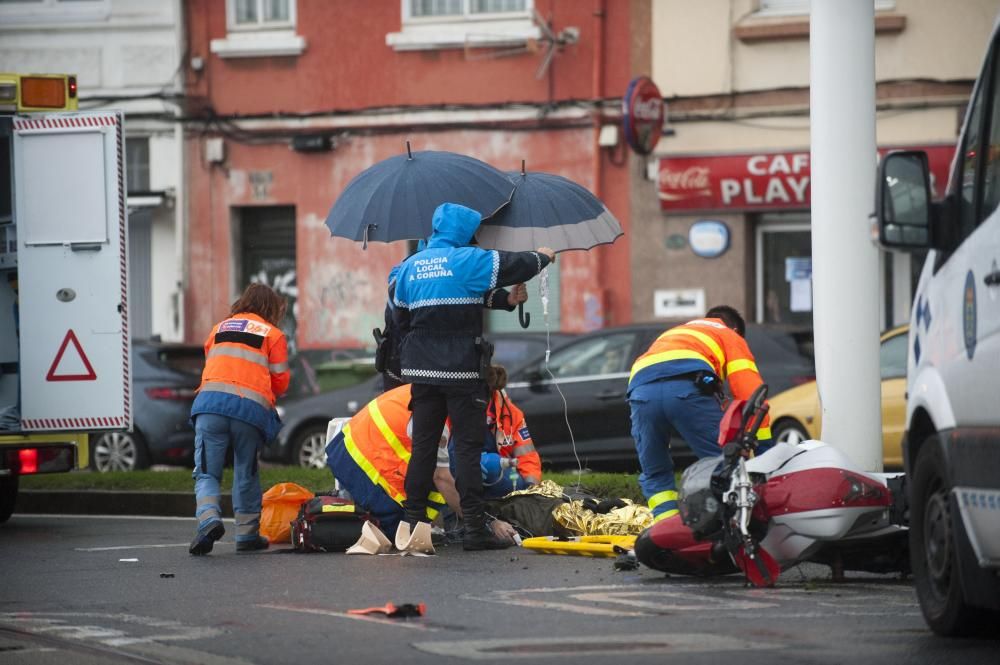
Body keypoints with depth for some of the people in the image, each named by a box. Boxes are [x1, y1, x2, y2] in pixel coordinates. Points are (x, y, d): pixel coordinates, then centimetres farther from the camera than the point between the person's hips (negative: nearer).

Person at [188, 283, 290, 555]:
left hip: (210, 400, 1)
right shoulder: (273, 335, 14)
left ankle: (208, 518, -23)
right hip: (251, 408, -1)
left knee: (206, 472, 2)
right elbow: (280, 382, 12)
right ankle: (247, 534, 15)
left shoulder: (220, 328, 25)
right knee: (246, 473, 14)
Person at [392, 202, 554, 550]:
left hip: (422, 370, 5)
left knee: (423, 445, 10)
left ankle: (413, 522, 8)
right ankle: (474, 527, -5)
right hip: (462, 371, -5)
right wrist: (543, 256, 14)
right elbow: (517, 266, -4)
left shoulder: (410, 266, 9)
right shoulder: (468, 260, -8)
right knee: (467, 447, -3)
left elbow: (398, 308, 16)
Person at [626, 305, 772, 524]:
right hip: (688, 386, -4)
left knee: (655, 474, 17)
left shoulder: (670, 335, 46)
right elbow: (750, 390, 14)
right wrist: (763, 447, 9)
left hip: (639, 386, 4)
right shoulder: (731, 337, 29)